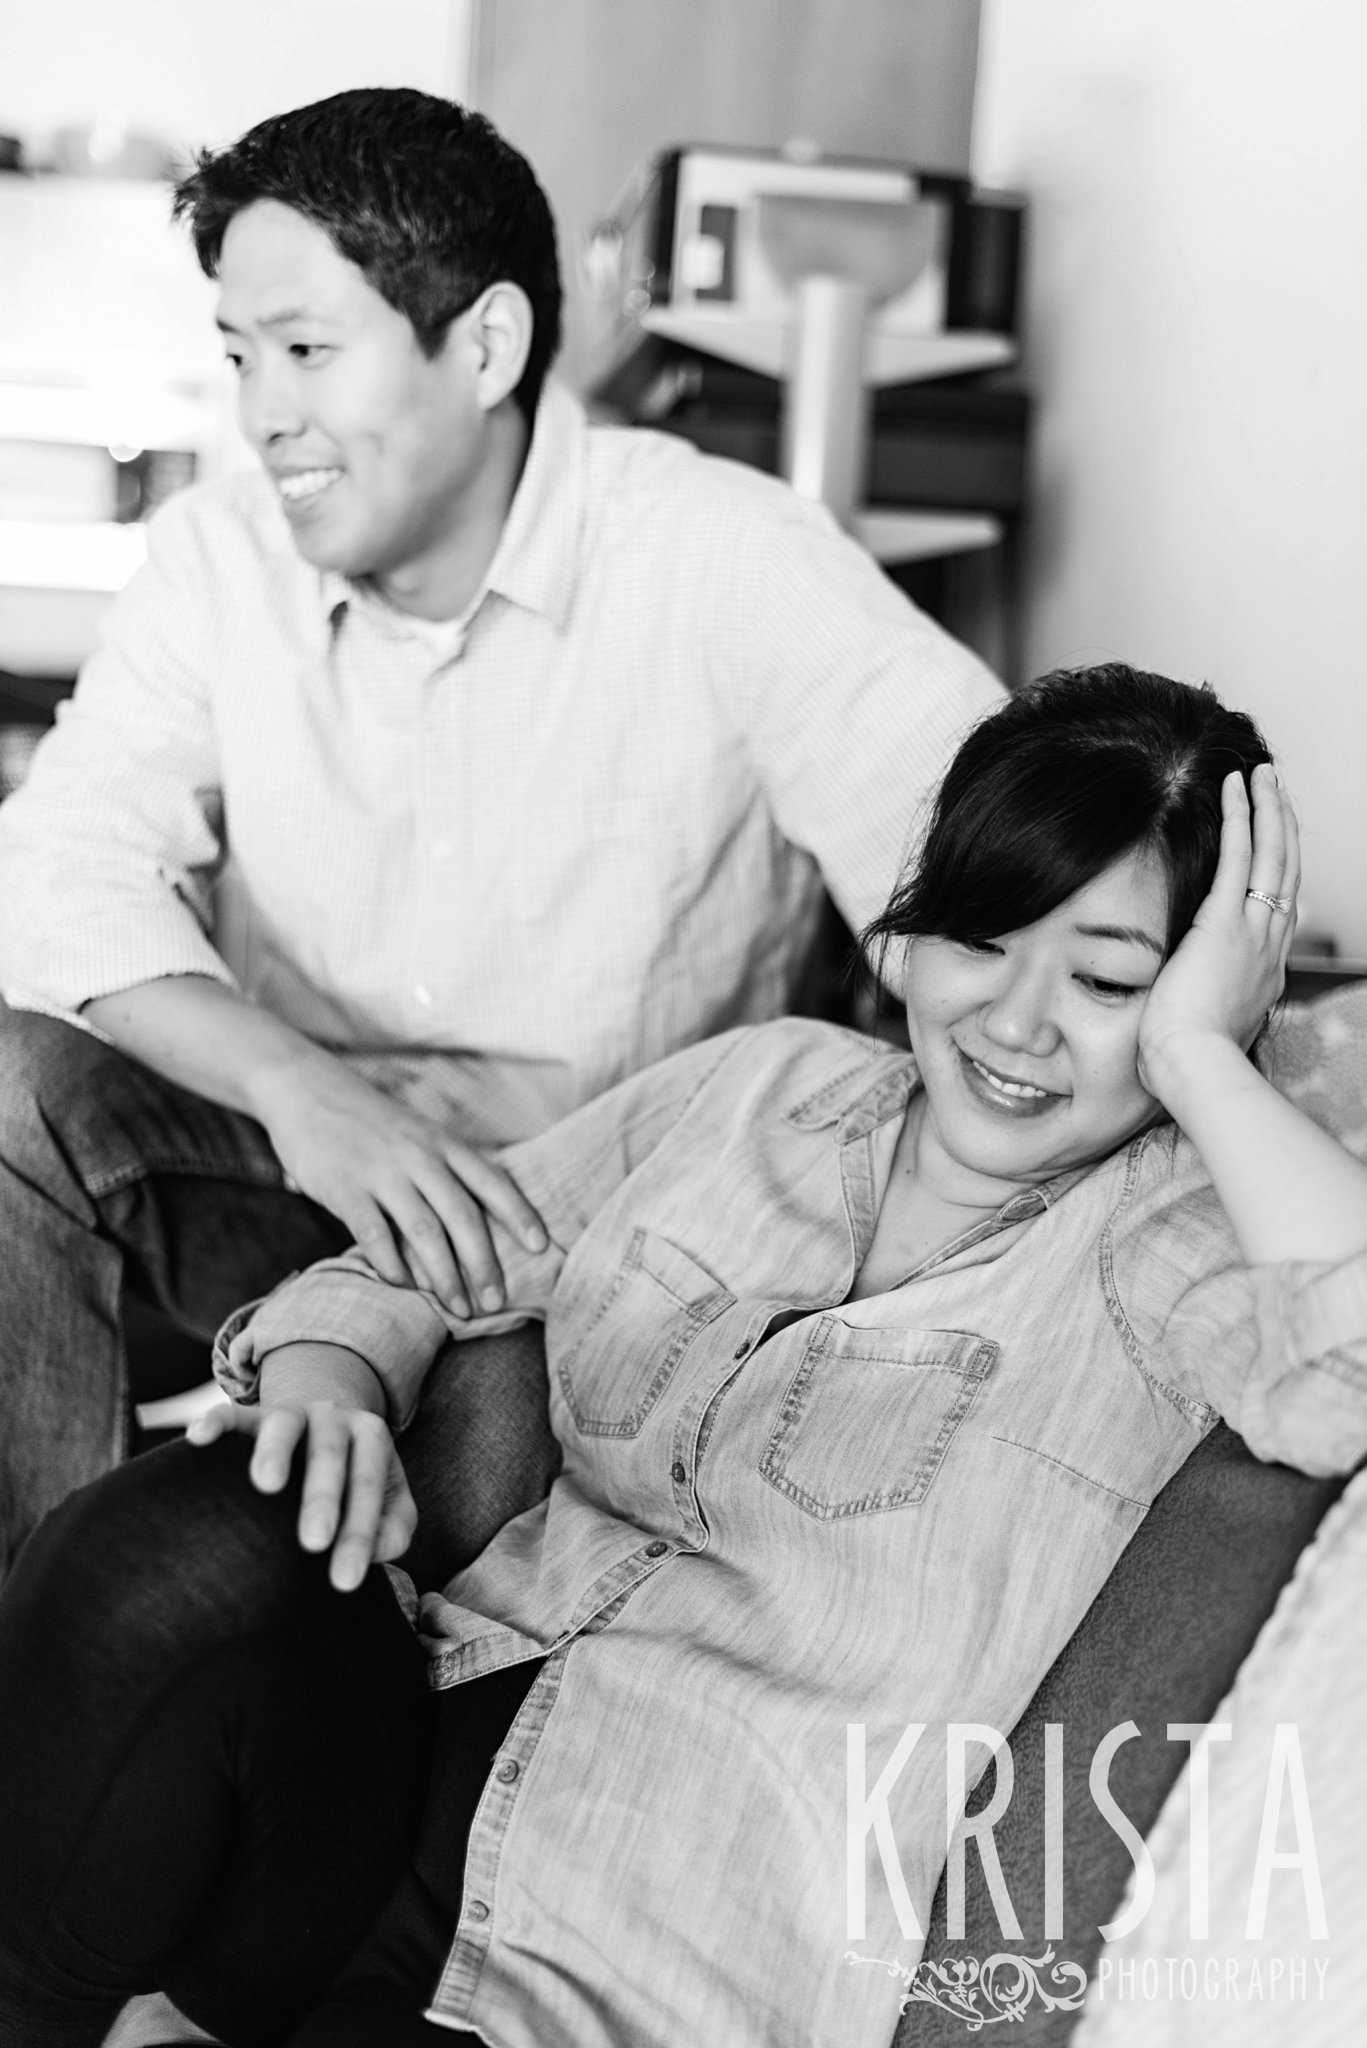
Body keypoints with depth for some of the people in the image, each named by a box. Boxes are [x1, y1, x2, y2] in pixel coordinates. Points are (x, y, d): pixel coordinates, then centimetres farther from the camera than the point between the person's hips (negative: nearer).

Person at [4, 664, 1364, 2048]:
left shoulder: (1174, 1229, 1)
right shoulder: (767, 1083, 15)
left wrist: (1197, 1052, -12)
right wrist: (326, 1380, -5)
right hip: (444, 1719, 5)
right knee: (183, 1550, -27)